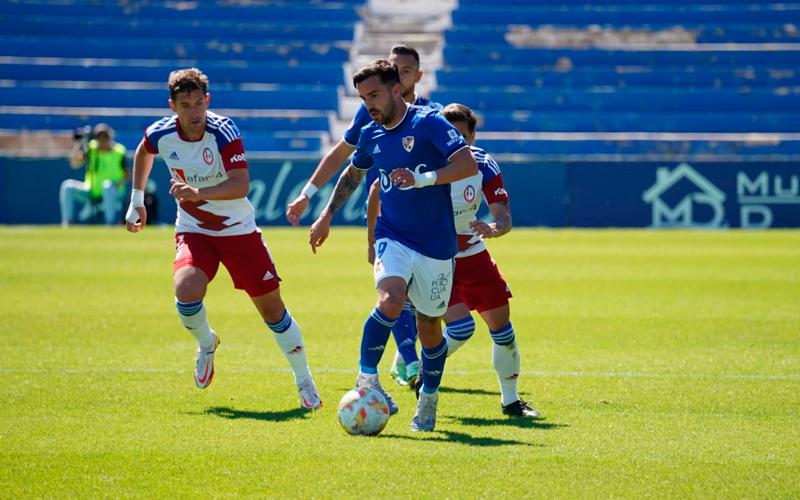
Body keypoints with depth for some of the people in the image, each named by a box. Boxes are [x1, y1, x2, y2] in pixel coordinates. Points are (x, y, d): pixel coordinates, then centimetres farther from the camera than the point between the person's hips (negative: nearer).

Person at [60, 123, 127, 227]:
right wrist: (77, 144, -27)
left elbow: (126, 174, -3)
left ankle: (111, 224, -29)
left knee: (108, 185, -37)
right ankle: (66, 224, -15)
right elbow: (75, 164, -15)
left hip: (113, 195, -3)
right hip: (91, 193, 3)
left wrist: (118, 185, -23)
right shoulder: (91, 148, -4)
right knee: (67, 185, -19)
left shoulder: (119, 151, -8)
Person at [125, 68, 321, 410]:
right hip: (193, 230, 1)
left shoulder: (224, 132, -22)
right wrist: (137, 200, 16)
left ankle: (305, 382, 18)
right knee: (186, 291, -27)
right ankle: (206, 344, 7)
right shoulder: (161, 134, -11)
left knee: (270, 304, 1)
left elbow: (240, 186, -31)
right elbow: (143, 153, 15)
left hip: (237, 228, -1)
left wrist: (197, 193, -45)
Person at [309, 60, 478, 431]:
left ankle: (428, 401, 30)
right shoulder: (371, 135, 7)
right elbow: (353, 173, 27)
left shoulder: (428, 122, -11)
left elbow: (468, 165, -21)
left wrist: (423, 179, -31)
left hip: (436, 244, -2)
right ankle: (367, 378, -15)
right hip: (393, 237, 3)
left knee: (429, 326, 8)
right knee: (390, 300, -27)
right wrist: (326, 216, 26)